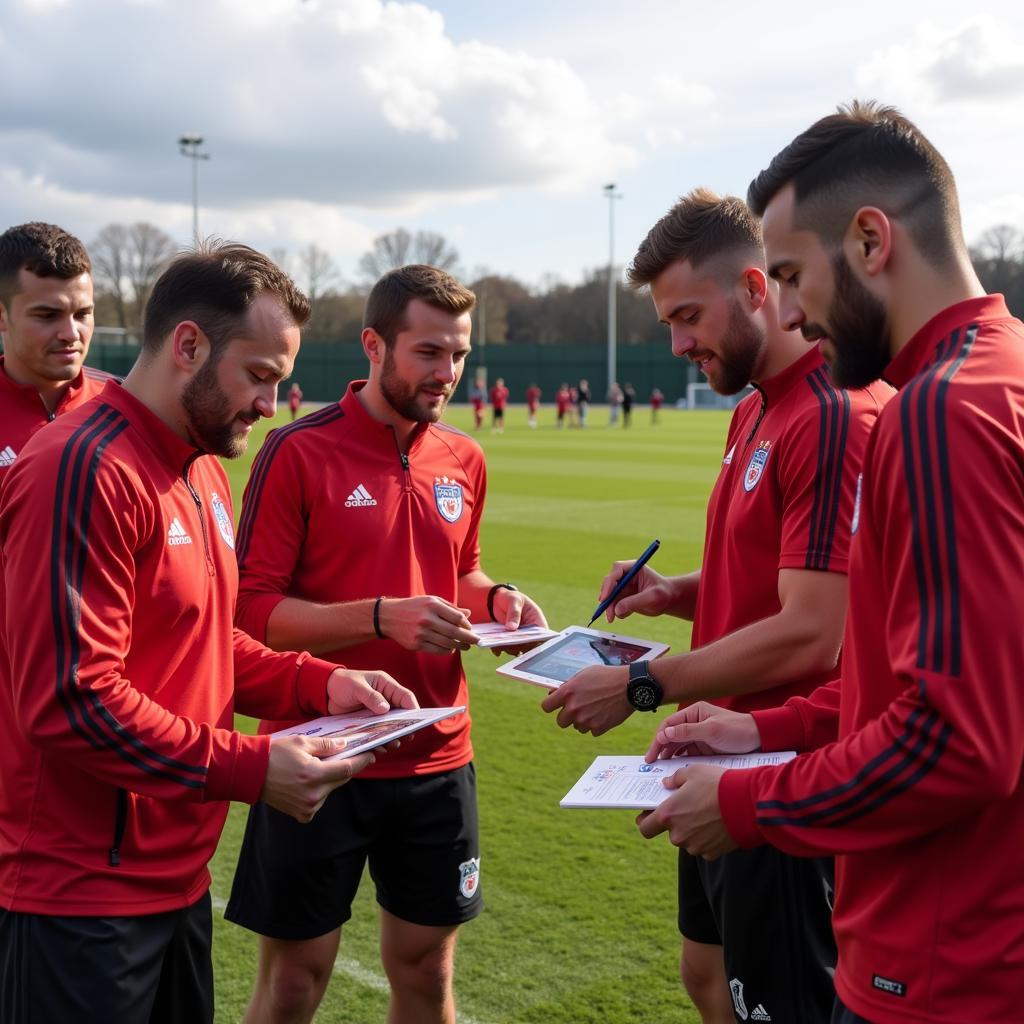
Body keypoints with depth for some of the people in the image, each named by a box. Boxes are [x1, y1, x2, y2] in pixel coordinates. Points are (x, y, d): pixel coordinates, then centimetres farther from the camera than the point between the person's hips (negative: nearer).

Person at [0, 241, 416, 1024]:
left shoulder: (204, 471, 12)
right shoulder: (86, 472, -19)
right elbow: (71, 702, -24)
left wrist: (319, 683, 3)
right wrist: (251, 768, -21)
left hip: (177, 876, 9)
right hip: (81, 900, -9)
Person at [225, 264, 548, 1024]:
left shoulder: (465, 461, 6)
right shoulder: (299, 453, -10)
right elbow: (252, 609, -12)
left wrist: (496, 598, 0)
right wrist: (382, 617, -23)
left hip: (438, 760, 5)